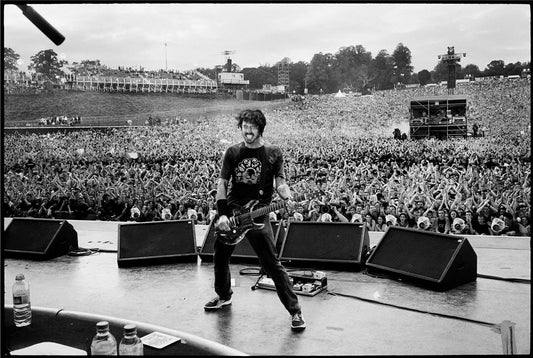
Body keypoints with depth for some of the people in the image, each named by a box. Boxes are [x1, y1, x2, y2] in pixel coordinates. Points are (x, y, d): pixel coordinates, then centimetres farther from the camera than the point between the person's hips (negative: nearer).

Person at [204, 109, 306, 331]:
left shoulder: (273, 154, -1)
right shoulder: (233, 153, 5)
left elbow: (280, 182, -2)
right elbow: (222, 183, 3)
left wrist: (287, 198, -25)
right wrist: (222, 214, -8)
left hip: (258, 216, -4)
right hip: (231, 213, 4)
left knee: (273, 266, -8)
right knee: (220, 258, 17)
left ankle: (295, 311, 1)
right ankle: (224, 296, 43)